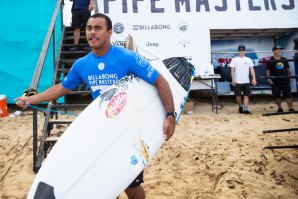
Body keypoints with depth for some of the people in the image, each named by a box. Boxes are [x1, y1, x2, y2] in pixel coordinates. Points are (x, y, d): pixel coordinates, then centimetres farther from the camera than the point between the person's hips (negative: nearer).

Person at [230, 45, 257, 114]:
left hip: (246, 81, 2)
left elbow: (252, 69, 2)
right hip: (237, 82, -1)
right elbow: (232, 70, -2)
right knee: (238, 95, 4)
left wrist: (254, 78, -9)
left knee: (246, 95, -1)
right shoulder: (234, 59, 3)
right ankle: (240, 106, 26)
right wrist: (233, 79, -13)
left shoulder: (248, 59, 8)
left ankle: (246, 109, 1)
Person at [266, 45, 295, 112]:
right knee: (276, 95, 2)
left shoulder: (284, 59, 11)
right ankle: (279, 108, 18)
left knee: (288, 95, -1)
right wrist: (269, 78, -10)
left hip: (285, 81, 3)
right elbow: (268, 71, 0)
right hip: (275, 82, -2)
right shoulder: (270, 61, 0)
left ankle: (291, 108, 2)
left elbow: (288, 69, 16)